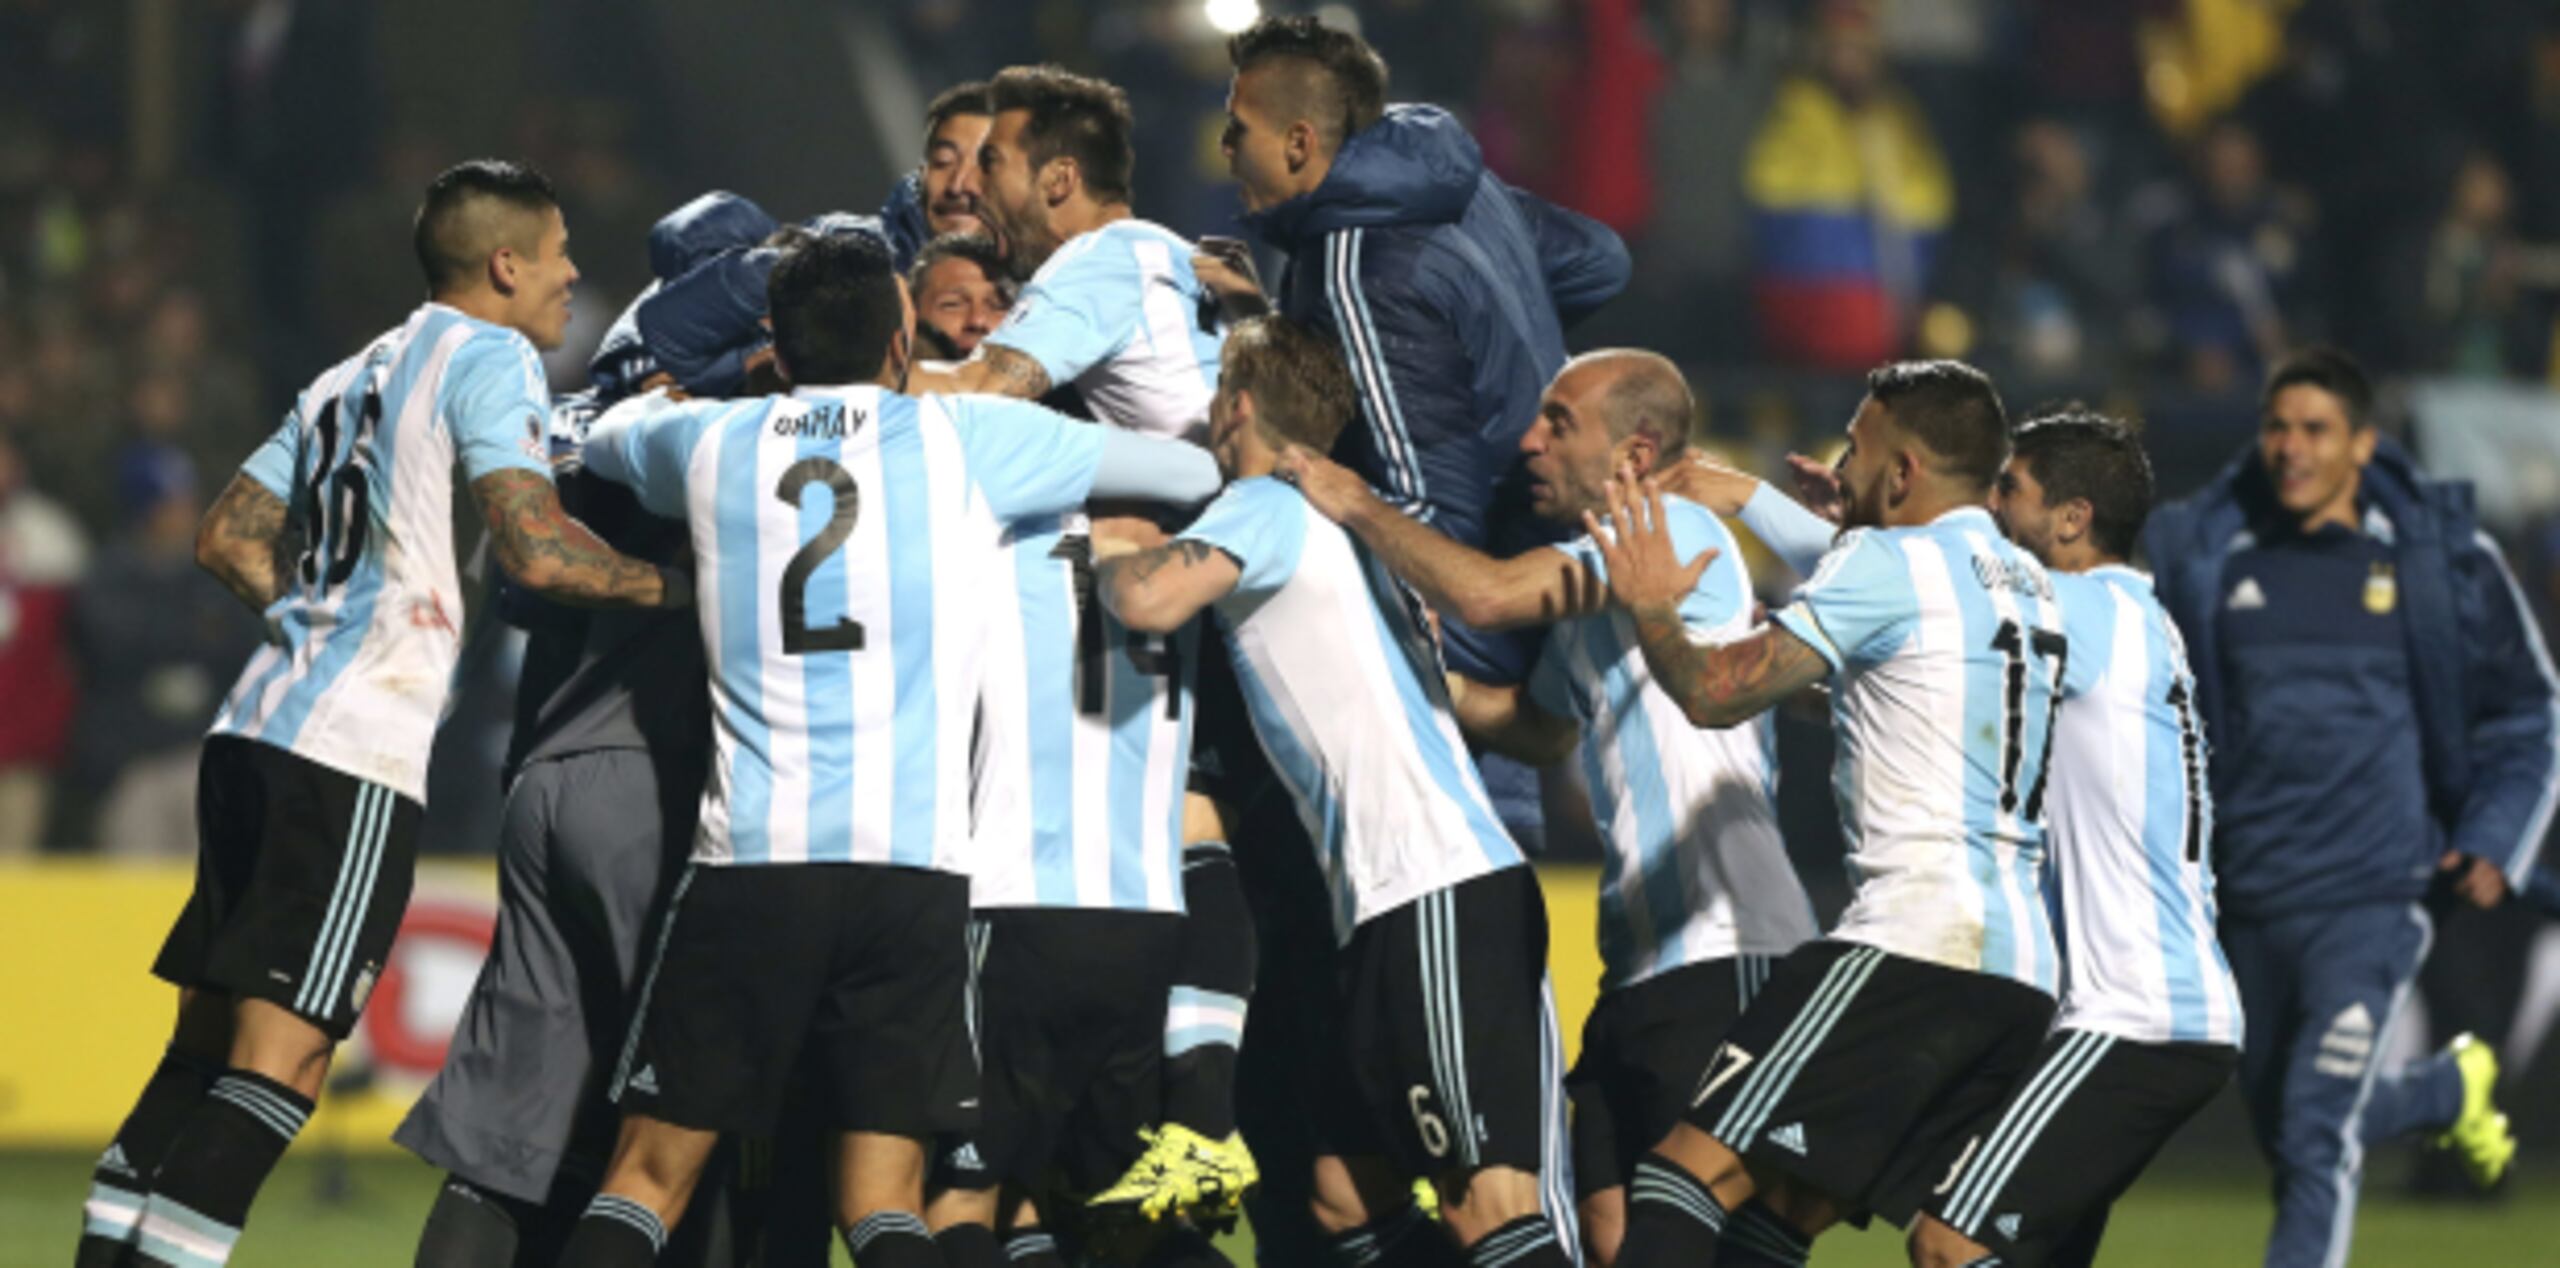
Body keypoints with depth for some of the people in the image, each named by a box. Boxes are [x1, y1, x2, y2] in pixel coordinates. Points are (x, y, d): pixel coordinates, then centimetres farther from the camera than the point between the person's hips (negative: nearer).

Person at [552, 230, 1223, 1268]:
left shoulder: (713, 442, 11)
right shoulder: (967, 439, 5)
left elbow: (607, 434, 35)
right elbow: (1195, 470, 16)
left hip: (748, 860, 1)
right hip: (915, 866, -1)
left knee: (647, 1179, 7)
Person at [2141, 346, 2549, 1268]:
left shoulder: (2442, 559, -1)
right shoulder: (2203, 556, 2)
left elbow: (2523, 715, 9)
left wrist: (2495, 846, -3)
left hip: (2372, 897, -4)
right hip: (2246, 902, 4)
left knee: (2317, 1138, -15)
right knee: (2286, 1132, 18)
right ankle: (2453, 1090, 48)